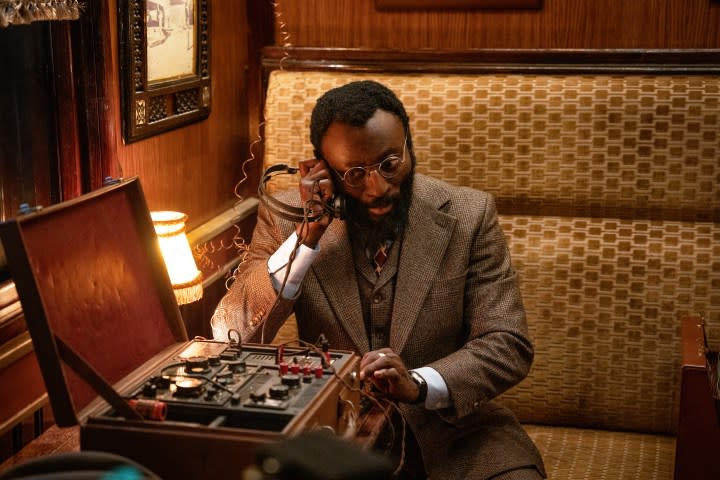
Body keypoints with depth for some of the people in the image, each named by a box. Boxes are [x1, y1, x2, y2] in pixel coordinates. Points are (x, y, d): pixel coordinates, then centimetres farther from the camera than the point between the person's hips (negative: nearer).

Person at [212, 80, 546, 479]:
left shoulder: (468, 216, -7)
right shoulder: (284, 218, -6)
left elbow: (508, 346, -8)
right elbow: (231, 337, -12)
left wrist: (418, 384, -27)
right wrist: (306, 238, -21)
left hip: (447, 426, 1)